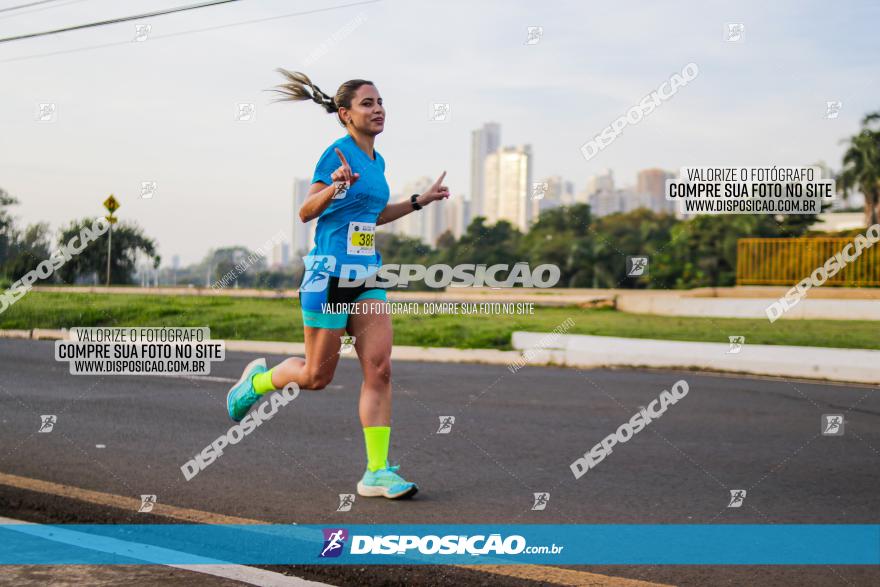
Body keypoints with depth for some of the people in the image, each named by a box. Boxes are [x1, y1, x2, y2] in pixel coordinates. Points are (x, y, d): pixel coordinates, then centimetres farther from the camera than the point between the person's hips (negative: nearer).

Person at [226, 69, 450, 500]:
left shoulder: (377, 161, 13)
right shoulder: (337, 154, -11)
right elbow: (306, 212, -13)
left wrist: (420, 201, 25)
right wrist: (335, 187, -31)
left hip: (367, 277, 7)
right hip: (330, 275, -7)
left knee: (379, 369, -5)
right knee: (317, 375, 3)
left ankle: (377, 472, -2)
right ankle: (258, 379, 35)